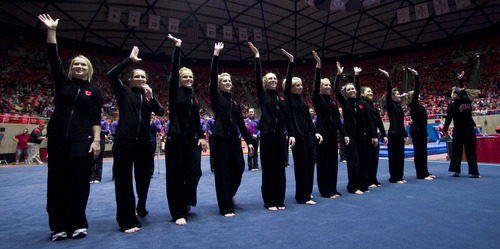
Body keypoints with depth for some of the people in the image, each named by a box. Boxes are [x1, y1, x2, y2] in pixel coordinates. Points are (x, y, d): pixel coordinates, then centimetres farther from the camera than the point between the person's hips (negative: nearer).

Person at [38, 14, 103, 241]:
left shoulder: (95, 91, 6)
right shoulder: (63, 82, 10)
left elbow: (96, 119, 2)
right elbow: (53, 58, 1)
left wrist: (96, 141, -6)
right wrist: (51, 30, -4)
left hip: (82, 141, -2)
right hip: (58, 138, 2)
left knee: (79, 181, 1)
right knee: (57, 181, 6)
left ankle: (77, 224, 15)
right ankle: (59, 226, 18)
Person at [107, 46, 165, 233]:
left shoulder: (149, 96, 16)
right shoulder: (124, 92, 8)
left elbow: (160, 112, 0)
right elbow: (111, 75, -8)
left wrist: (151, 97, -14)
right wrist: (130, 60, -8)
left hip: (144, 141, 4)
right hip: (125, 139, -4)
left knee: (144, 177, 12)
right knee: (123, 179, -2)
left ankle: (141, 207, 38)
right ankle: (127, 221, 5)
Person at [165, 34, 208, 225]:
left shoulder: (194, 98, 15)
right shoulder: (175, 92, 1)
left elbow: (197, 120, 14)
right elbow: (173, 70, -9)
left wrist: (202, 137, 2)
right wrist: (177, 47, -10)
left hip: (192, 140, 5)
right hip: (176, 139, -5)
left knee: (194, 172, 2)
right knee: (176, 176, 0)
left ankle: (186, 201, 31)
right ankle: (179, 213, 13)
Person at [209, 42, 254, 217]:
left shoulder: (235, 103, 16)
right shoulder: (216, 97, 3)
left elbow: (241, 123, 15)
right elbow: (212, 75, -9)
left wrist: (249, 141, 11)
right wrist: (216, 54, -10)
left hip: (234, 138, 5)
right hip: (220, 138, -5)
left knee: (239, 168, 4)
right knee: (222, 171, -2)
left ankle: (229, 194, 34)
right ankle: (226, 207, 10)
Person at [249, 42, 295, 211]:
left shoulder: (282, 98, 14)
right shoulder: (263, 95, 3)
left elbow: (287, 117, 9)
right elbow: (257, 77, -8)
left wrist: (291, 134, -1)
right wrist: (257, 56, -9)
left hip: (280, 136, 4)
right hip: (267, 135, -4)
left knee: (280, 168, 9)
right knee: (268, 168, 1)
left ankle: (279, 200, 21)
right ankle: (269, 201, 14)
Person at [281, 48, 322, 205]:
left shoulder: (302, 100, 17)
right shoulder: (288, 98, -3)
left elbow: (308, 118, 16)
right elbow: (288, 80, -16)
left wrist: (315, 132, 7)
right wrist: (291, 62, -19)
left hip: (307, 135, 8)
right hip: (297, 135, -8)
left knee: (310, 163, 11)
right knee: (301, 164, -3)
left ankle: (307, 192, 26)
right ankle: (302, 197, 7)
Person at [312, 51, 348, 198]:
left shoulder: (332, 102, 14)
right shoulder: (317, 99, -3)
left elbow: (338, 119, 12)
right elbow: (316, 83, -16)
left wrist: (343, 134, 6)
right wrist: (318, 64, -22)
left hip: (333, 134, 7)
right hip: (322, 134, -6)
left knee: (333, 162, 10)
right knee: (323, 162, -1)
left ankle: (333, 189, 22)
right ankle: (325, 191, 9)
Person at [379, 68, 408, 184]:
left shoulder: (399, 106, 15)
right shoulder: (390, 105, -6)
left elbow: (402, 122, 18)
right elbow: (389, 91, -19)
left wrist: (405, 134, 17)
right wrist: (387, 77, -26)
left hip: (400, 133, 8)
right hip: (393, 133, -8)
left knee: (400, 155, 12)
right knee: (394, 155, -2)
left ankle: (399, 176, 21)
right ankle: (394, 177, 7)